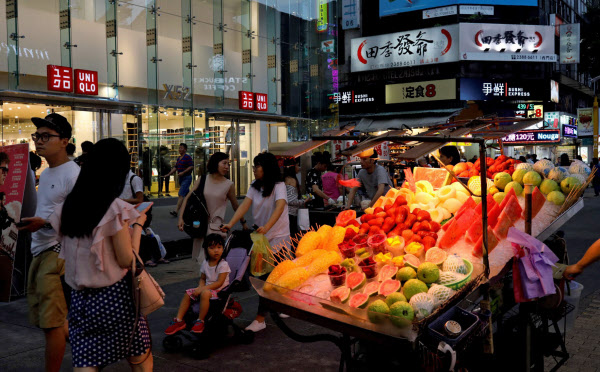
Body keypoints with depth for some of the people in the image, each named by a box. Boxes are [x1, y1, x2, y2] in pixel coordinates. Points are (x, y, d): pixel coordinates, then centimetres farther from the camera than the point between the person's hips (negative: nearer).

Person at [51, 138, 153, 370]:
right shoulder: (117, 209, -14)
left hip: (79, 297, 5)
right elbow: (127, 260, -12)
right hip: (115, 296, -4)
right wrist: (138, 224, -1)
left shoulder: (67, 207, 2)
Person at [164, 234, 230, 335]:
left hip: (219, 290, -7)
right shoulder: (205, 264, 6)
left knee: (205, 293, -35)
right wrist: (200, 287, -8)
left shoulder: (223, 265, -13)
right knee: (188, 294, -7)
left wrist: (203, 288, -22)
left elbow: (219, 283, -19)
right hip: (206, 288, 7)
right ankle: (179, 320, -4)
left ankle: (200, 321, -25)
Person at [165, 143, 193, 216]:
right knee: (187, 195, 14)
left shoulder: (187, 157, -10)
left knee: (181, 194, -14)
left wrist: (183, 172, -21)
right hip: (181, 178, 9)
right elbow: (175, 168, 19)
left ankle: (176, 211, -19)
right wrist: (168, 174, 10)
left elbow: (191, 167, -17)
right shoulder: (179, 158, 16)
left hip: (186, 178, -9)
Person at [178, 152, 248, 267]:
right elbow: (188, 198, 2)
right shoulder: (202, 180, 5)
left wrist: (243, 223, 22)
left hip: (216, 227, -3)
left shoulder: (229, 185, 0)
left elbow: (235, 206, 13)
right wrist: (181, 218, -9)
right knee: (199, 259, 9)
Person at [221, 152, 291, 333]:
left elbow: (280, 206, -29)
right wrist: (230, 223, -20)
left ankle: (260, 319, -9)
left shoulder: (278, 186, -12)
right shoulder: (255, 187, 8)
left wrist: (266, 226, -45)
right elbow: (245, 204, -5)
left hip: (278, 237, -7)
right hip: (262, 236, 7)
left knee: (269, 277, -10)